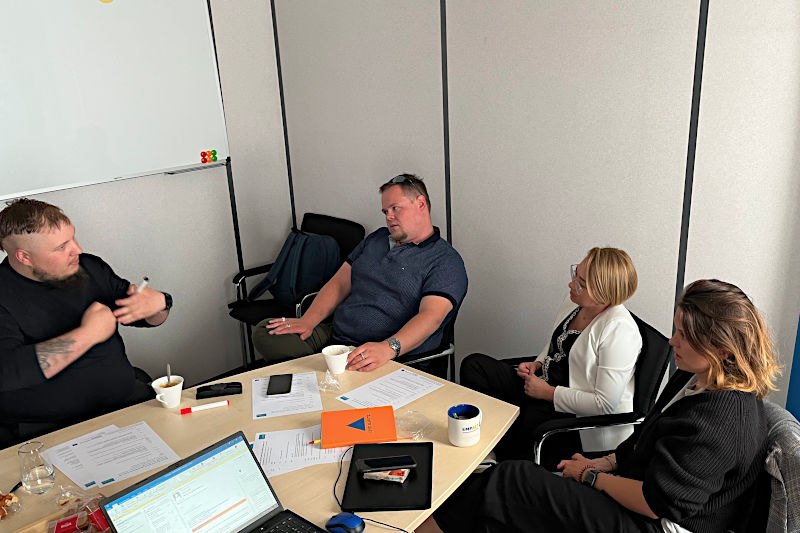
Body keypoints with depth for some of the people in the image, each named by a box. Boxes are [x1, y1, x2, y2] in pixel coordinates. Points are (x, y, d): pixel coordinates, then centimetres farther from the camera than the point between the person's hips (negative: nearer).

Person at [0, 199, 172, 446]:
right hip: (50, 432, -6)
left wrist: (158, 303, -5)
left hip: (129, 402, 6)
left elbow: (151, 318, 20)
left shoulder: (90, 268, 9)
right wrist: (88, 334, -19)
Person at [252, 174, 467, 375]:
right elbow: (339, 283, 17)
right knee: (265, 332, -6)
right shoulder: (376, 239, 20)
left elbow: (431, 316, -19)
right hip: (334, 337, 7)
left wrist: (388, 348, -36)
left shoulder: (446, 261, -5)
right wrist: (307, 320, 0)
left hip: (391, 358, -7)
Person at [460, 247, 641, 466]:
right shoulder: (573, 303, 2)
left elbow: (605, 403, -23)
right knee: (474, 365, -3)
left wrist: (548, 393, -17)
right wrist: (537, 364, 2)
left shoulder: (620, 331, -23)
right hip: (543, 387, 8)